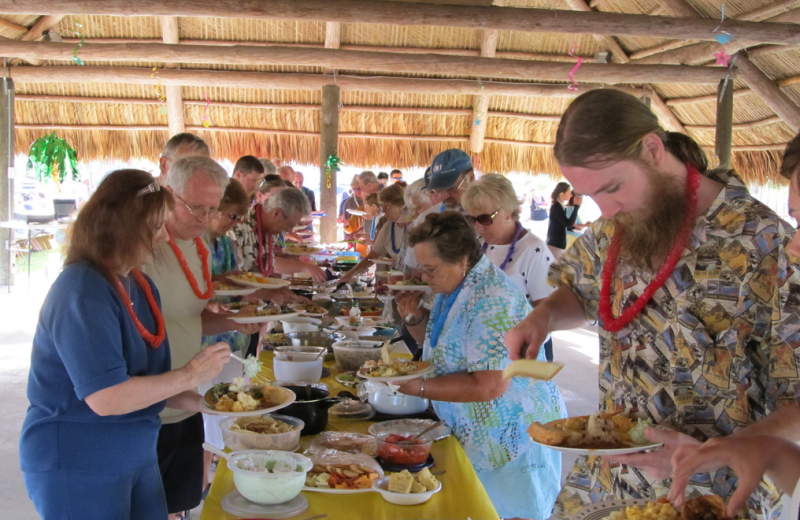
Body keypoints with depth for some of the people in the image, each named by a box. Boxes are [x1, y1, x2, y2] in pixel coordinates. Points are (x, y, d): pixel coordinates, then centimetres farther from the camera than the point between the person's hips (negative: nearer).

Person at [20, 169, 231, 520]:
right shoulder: (83, 291, -22)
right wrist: (189, 375, -21)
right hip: (76, 465, -8)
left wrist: (199, 401, -3)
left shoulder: (140, 286, 5)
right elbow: (105, 397, -28)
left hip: (137, 456, 8)